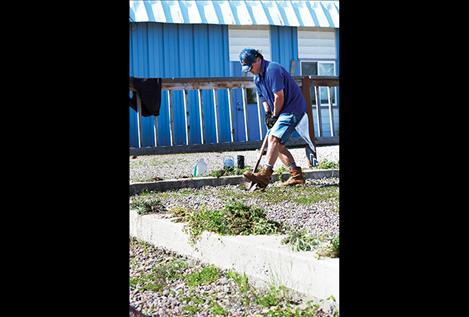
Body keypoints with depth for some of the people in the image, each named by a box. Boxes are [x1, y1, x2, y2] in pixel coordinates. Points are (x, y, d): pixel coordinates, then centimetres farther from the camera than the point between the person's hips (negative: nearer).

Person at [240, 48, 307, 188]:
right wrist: (268, 113, 4)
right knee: (276, 143, 6)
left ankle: (265, 175, -28)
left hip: (293, 109, -10)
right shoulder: (257, 76, 11)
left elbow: (279, 97, -22)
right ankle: (296, 174, 9)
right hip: (279, 112, 10)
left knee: (273, 138, -22)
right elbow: (263, 96, 20)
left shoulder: (272, 70, -21)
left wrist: (275, 116, -11)